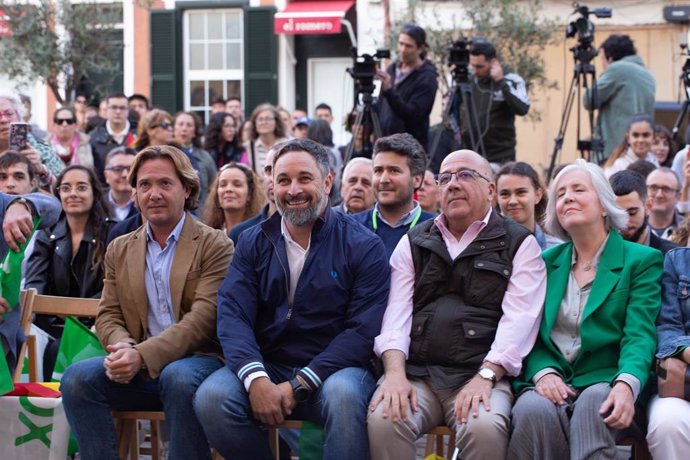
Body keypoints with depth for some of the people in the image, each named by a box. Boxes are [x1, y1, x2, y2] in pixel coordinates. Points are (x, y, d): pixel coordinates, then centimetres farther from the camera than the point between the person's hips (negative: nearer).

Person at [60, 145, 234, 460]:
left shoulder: (215, 246, 0)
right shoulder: (119, 250, 17)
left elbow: (203, 317, -11)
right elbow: (108, 315, 13)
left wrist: (143, 355, -22)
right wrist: (123, 349, -12)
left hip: (198, 359, -4)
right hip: (139, 367, 4)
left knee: (178, 377, -37)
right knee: (77, 378, -22)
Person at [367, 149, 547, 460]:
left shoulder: (519, 244, 9)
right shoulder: (414, 242, 20)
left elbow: (518, 320, -4)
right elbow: (397, 312, 8)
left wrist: (485, 377, -18)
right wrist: (395, 372, -10)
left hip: (481, 374, -2)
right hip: (415, 372, 3)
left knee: (484, 427, -33)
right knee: (384, 420, -28)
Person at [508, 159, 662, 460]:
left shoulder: (642, 260, 6)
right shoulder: (546, 262, 18)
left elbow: (639, 335, -6)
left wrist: (626, 384, -27)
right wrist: (543, 373, -11)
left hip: (604, 381, -3)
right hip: (549, 381, 3)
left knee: (593, 404, -38)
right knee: (534, 410, -33)